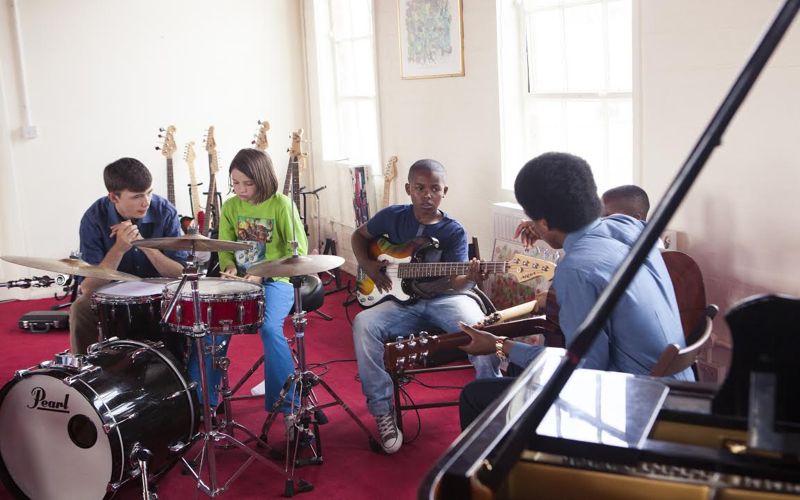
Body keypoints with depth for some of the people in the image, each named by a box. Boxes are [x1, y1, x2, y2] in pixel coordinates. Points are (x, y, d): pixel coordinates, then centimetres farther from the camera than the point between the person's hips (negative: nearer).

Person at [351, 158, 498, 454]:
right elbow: (359, 235, 20)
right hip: (403, 302, 2)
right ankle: (383, 412, -16)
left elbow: (456, 280, -15)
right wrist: (367, 265, 1)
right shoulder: (393, 217, 3)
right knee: (364, 325, -29)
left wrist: (469, 278, -39)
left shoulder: (454, 232, -3)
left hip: (445, 299, -2)